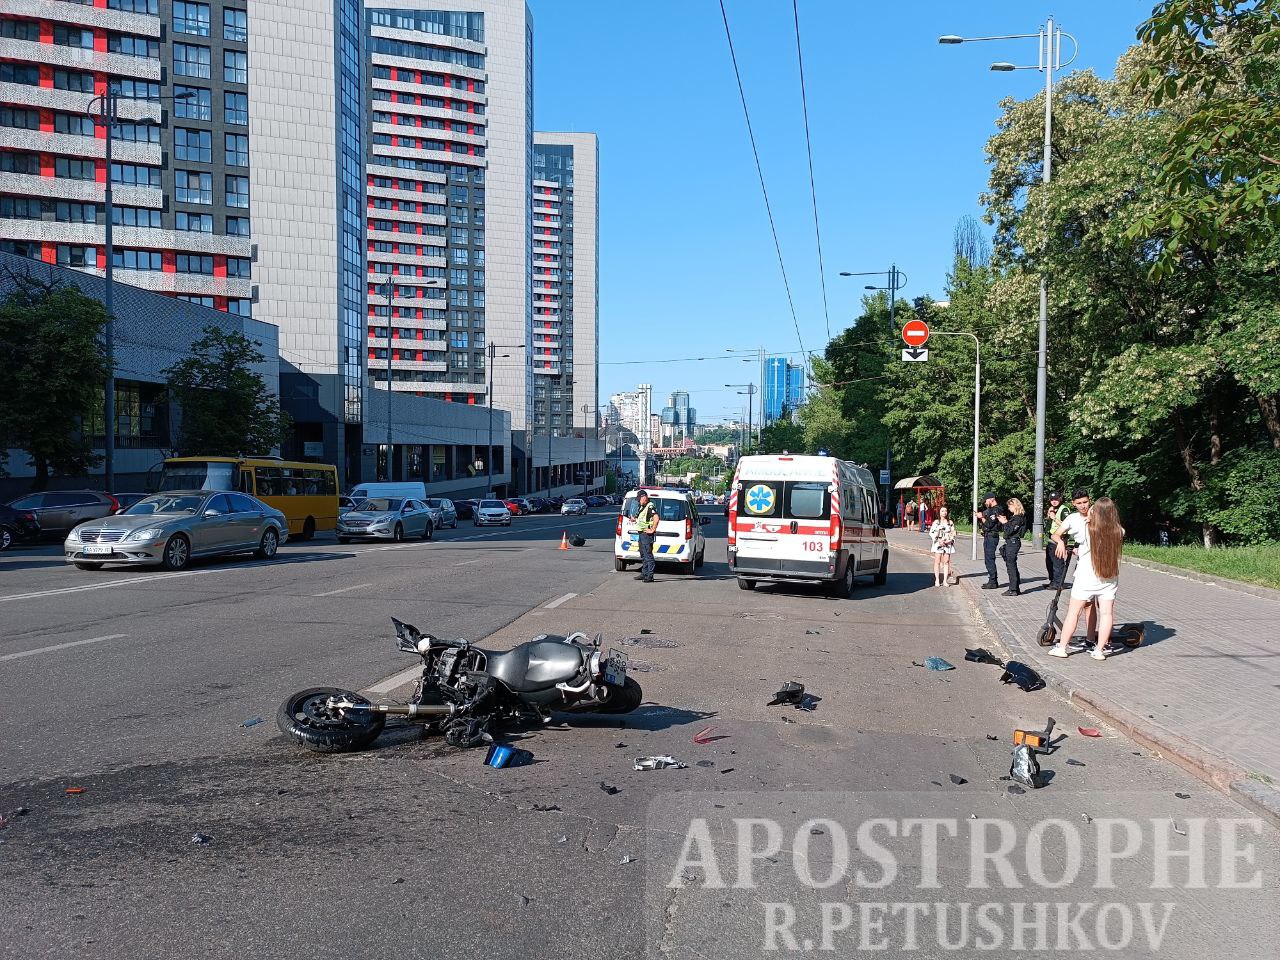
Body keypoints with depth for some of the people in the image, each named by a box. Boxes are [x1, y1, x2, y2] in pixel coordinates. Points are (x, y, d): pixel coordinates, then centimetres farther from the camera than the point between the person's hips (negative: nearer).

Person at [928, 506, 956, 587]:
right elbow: (931, 533, -1)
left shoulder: (950, 523, 9)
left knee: (946, 562, 0)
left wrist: (950, 540, -8)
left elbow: (953, 533, 10)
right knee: (937, 562, -3)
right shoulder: (936, 522, 3)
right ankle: (937, 580, 0)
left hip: (948, 544, 2)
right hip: (938, 544, -2)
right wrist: (938, 541, -12)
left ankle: (945, 580, 3)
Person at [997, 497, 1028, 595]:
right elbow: (1002, 530, 18)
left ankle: (1013, 589, -6)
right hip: (1009, 542, 10)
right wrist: (1003, 522, 5)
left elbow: (1009, 531, -18)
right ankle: (1016, 588, 19)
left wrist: (1005, 522, -6)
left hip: (1013, 542, -10)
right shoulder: (1014, 516, 16)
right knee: (1012, 565, 13)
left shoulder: (1019, 517, -12)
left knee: (1011, 566, -8)